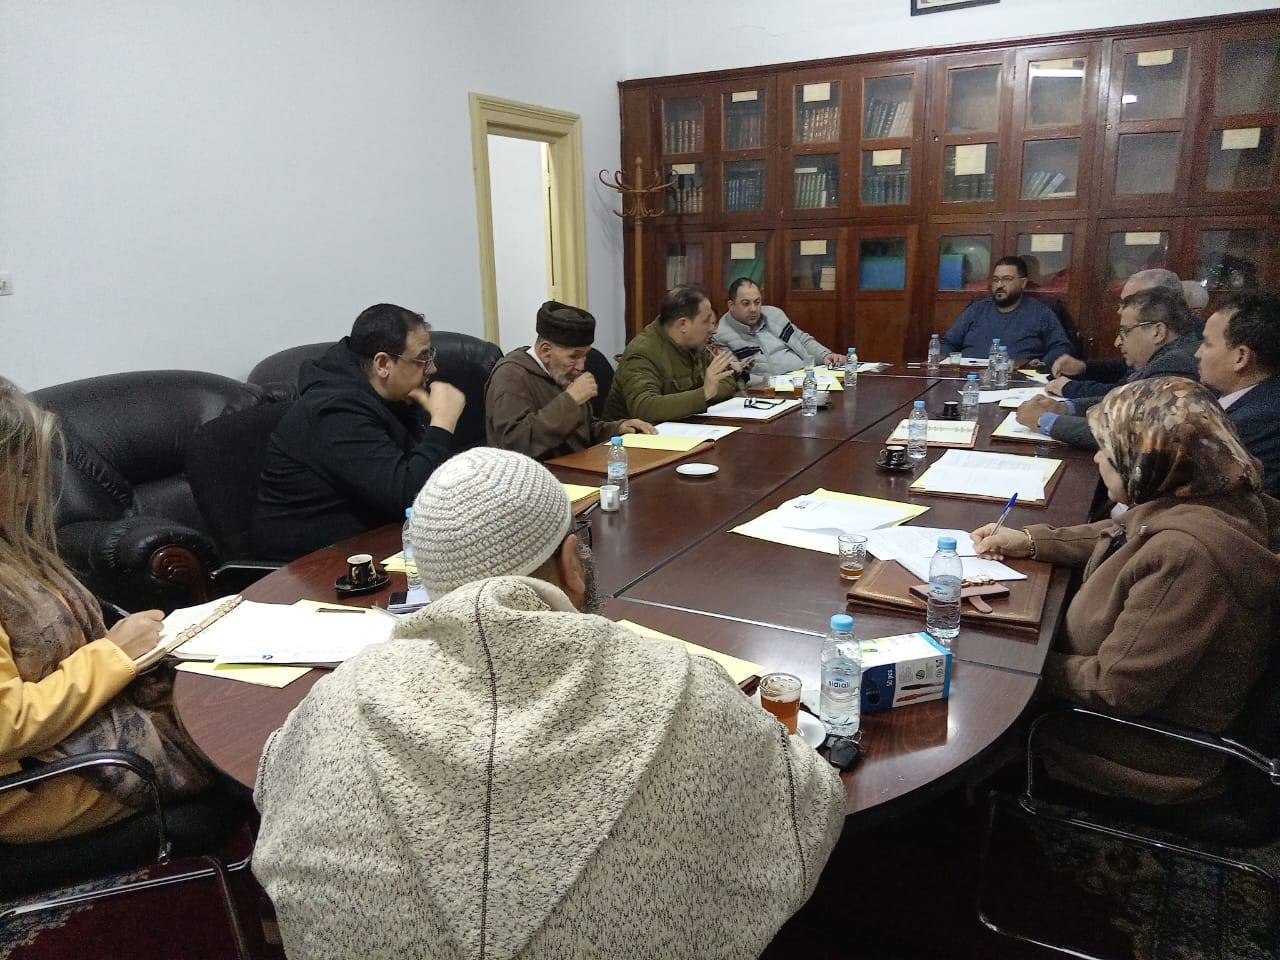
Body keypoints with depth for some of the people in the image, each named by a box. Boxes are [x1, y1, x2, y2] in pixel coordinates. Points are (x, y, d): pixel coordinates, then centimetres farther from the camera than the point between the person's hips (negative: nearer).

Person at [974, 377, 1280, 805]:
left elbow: (1115, 687, -31)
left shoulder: (1186, 554, -36)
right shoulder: (1200, 500, -7)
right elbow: (1118, 538, 15)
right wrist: (1028, 540, 7)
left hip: (1156, 755, -8)